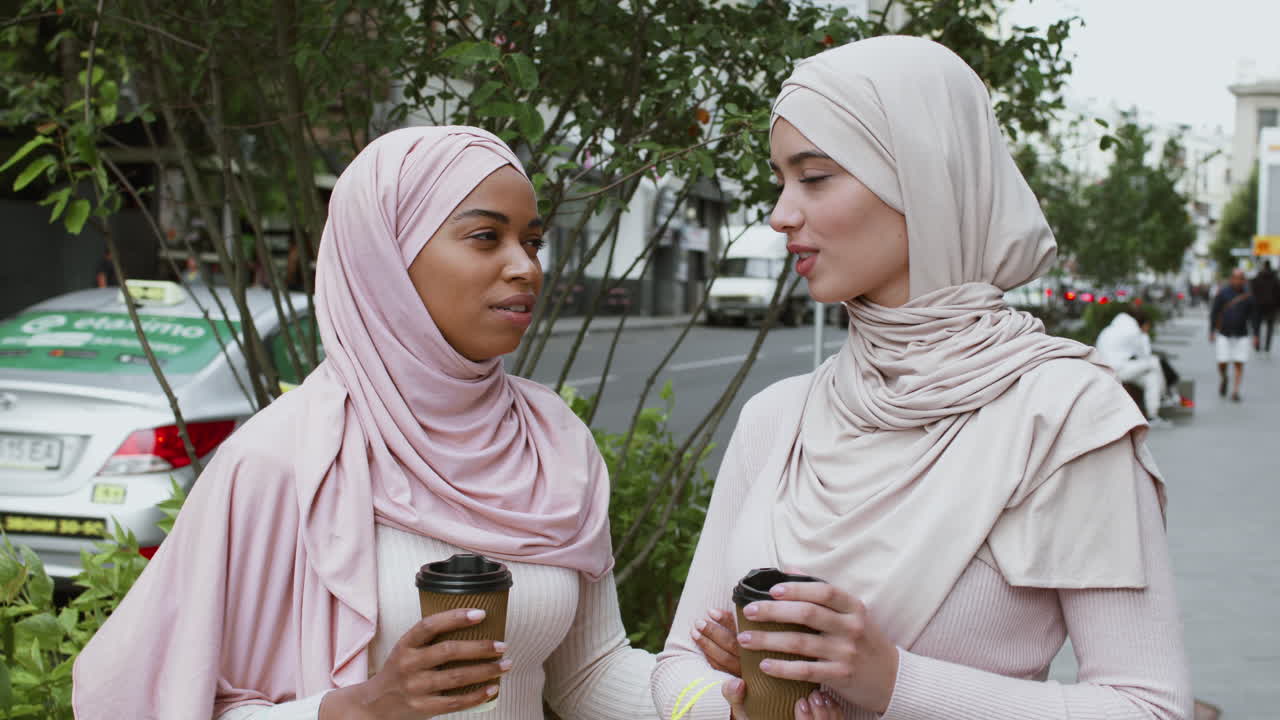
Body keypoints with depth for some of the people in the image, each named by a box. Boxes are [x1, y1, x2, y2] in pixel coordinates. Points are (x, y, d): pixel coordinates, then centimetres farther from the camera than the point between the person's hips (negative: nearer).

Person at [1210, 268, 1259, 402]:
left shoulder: (1248, 294, -1)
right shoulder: (1222, 292, -6)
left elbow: (1252, 316, 2)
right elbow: (1214, 312, -4)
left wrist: (1255, 335, -1)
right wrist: (1212, 331, -9)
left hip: (1241, 335, 1)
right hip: (1223, 334, -1)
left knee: (1239, 364, -5)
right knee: (1222, 362, -4)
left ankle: (1235, 392, 0)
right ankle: (1223, 378, 28)